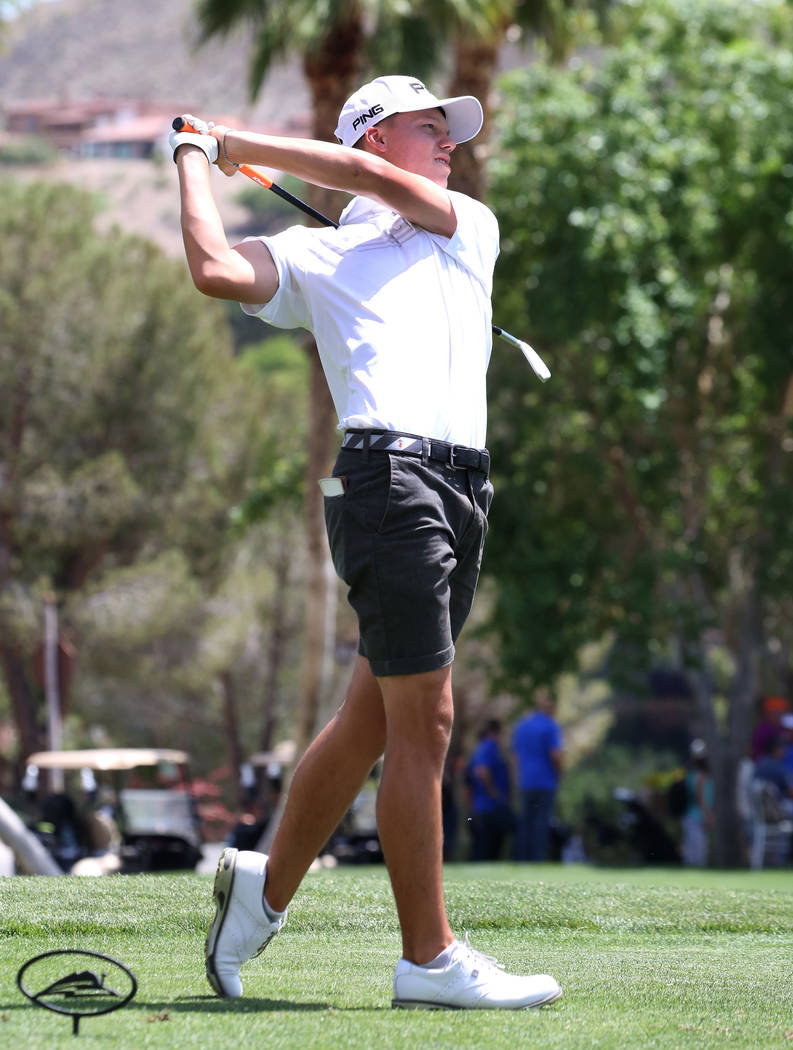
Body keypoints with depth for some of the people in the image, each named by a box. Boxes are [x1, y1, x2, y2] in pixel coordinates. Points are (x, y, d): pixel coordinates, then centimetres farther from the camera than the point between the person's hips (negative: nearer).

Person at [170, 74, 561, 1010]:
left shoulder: (472, 228, 25)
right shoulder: (315, 254, 11)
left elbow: (381, 183, 7)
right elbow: (217, 271, -8)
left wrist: (240, 143, 7)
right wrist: (195, 158, 7)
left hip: (460, 494, 6)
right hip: (389, 476, -6)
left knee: (372, 719, 10)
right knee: (424, 723, -8)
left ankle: (267, 886, 25)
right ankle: (429, 959, -6)